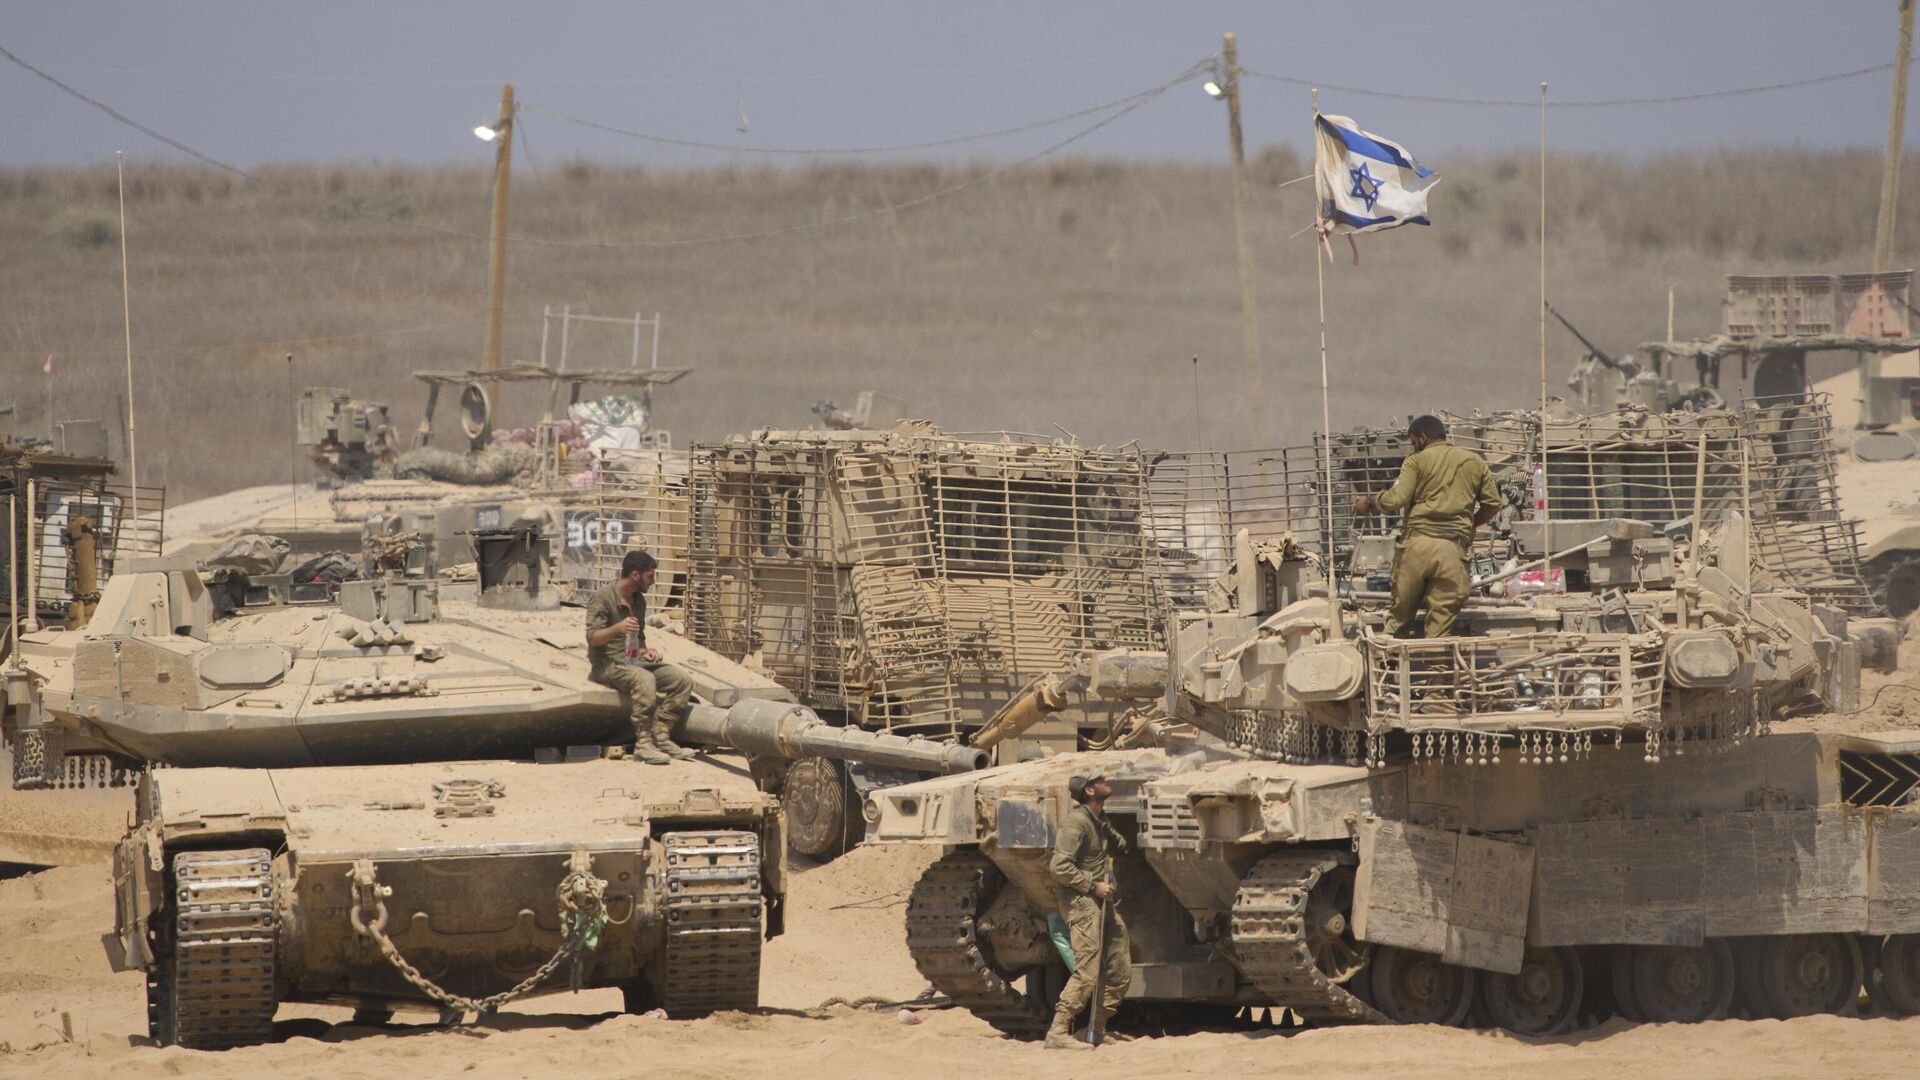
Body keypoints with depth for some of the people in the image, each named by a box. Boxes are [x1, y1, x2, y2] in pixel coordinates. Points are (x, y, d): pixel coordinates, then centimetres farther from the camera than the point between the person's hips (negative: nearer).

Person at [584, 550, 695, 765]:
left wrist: (645, 651, 7)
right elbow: (592, 638, -19)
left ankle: (661, 736, -14)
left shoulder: (639, 601, 16)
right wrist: (617, 629, -37)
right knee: (644, 679, -38)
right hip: (608, 665, -8)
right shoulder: (602, 599, -9)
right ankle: (643, 743, -36)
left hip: (634, 661, 8)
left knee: (683, 681, -11)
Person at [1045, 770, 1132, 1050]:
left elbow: (1117, 844, 37)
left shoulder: (1100, 821, 14)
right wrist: (1093, 885, -17)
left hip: (1103, 902, 9)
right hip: (1081, 901, -9)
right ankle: (1058, 1032, -17)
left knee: (1120, 971, 7)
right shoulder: (1076, 822, -14)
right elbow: (1059, 867, -21)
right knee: (1087, 972, -17)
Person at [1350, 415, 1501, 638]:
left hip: (1417, 543, -2)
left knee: (1400, 615, 7)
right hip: (1453, 548, 2)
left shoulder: (1416, 461, 6)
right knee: (1441, 621, 2)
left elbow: (1395, 499, -6)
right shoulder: (1475, 462, 17)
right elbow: (1492, 504, 14)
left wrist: (1369, 503, 12)